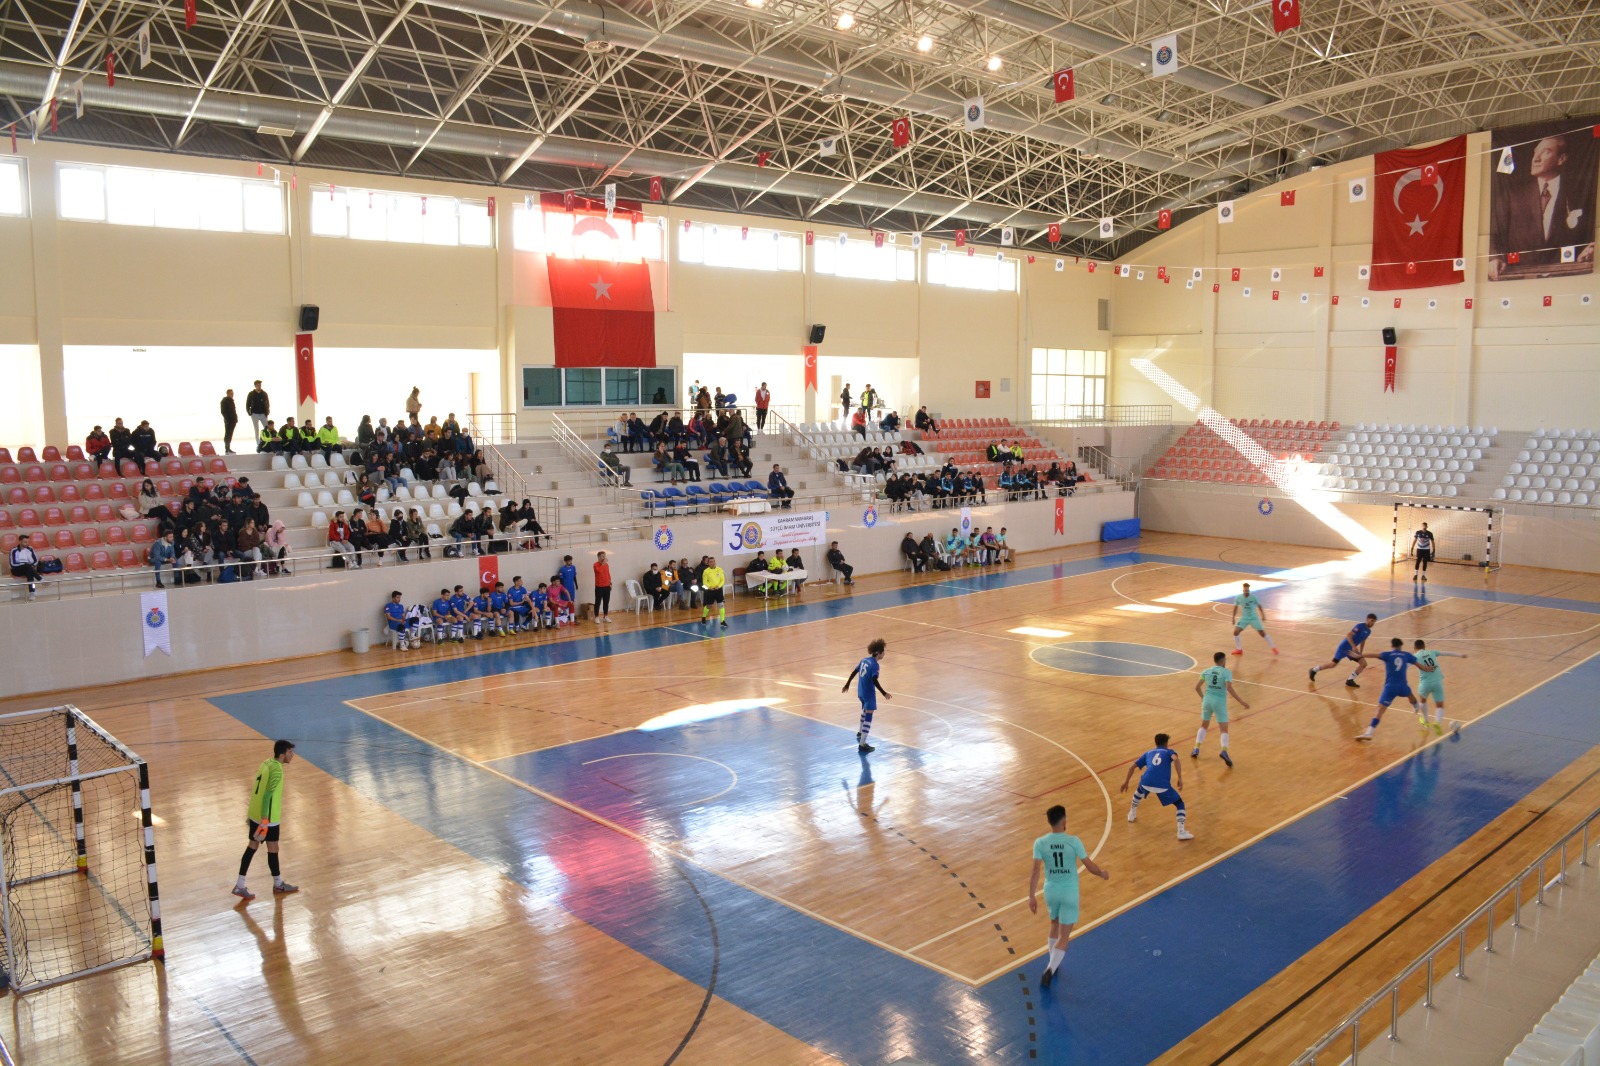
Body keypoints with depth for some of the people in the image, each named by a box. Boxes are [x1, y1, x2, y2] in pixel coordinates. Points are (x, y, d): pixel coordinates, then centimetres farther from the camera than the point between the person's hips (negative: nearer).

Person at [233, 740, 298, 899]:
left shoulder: (266, 763, 7)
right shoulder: (277, 770, -21)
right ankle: (278, 884, 23)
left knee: (252, 846, 14)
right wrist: (265, 821, -26)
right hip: (268, 817, -8)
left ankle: (240, 886, 15)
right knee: (273, 848, 7)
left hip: (255, 814, 8)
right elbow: (267, 795, -26)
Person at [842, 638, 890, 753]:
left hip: (860, 692, 9)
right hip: (869, 694, -9)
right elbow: (874, 680, -30)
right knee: (868, 718, -8)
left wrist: (847, 684, 22)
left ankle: (860, 732, 54)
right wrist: (884, 693, -32)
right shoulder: (875, 665, -19)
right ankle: (862, 745, -14)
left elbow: (854, 672, 12)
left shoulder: (865, 660, 5)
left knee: (865, 711, 33)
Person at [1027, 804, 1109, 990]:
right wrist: (1102, 874, 12)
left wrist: (1032, 896, -6)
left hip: (1051, 891, 3)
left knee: (1054, 926, 28)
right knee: (1063, 937, 4)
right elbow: (1089, 866, -9)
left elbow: (1036, 871, -12)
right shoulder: (1074, 842, -16)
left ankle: (1052, 964, 38)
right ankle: (1049, 971, -8)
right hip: (1069, 893, -3)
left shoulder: (1040, 843, -10)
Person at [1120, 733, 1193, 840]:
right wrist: (1180, 778, -6)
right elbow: (1176, 760, -5)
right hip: (1162, 785, -3)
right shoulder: (1169, 751, 20)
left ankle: (1132, 815, 52)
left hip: (1146, 782, 3)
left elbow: (1132, 767, 27)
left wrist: (1126, 782, 37)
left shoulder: (1148, 753, 29)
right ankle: (1181, 832, 1)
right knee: (1180, 804, 16)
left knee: (1139, 791, 40)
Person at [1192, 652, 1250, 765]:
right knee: (1224, 730, -1)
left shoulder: (1206, 672, 6)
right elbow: (1229, 688, -20)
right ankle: (1224, 751, -24)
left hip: (1207, 700, 4)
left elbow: (1197, 687, 6)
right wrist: (1241, 702, -17)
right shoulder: (1226, 672, -6)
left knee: (1203, 726, 23)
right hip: (1220, 702, -4)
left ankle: (1196, 749, 17)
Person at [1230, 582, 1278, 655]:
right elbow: (1236, 607, 4)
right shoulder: (1238, 598, -13)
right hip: (1244, 618, 2)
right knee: (1235, 632, -10)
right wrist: (1233, 617, 6)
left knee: (1263, 633, -2)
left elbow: (1259, 606, -2)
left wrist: (1263, 616, 4)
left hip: (1254, 618, -2)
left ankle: (1273, 648, 14)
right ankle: (1239, 649, 6)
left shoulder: (1253, 597, -19)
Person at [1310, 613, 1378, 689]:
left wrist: (1360, 653, 24)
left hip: (1351, 650, 8)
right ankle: (1314, 670, 18)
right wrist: (1354, 647, -34)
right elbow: (1348, 635, -26)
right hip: (1344, 647, -8)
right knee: (1333, 664, -3)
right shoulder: (1360, 626, -18)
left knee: (1364, 663, -5)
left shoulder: (1368, 631, 8)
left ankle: (1350, 680, 0)